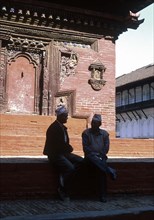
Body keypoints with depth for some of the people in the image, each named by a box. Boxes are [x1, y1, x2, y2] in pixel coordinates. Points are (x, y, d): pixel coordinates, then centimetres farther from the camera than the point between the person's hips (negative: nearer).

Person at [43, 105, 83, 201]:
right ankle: (63, 190, -9)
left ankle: (64, 176, -2)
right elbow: (58, 144, -20)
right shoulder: (54, 128, -15)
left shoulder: (62, 127, 15)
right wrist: (69, 148, -7)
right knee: (70, 168, -28)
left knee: (81, 161, -8)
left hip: (63, 152, 9)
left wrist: (69, 147, 0)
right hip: (55, 155, -9)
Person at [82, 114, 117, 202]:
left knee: (102, 170, -28)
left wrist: (100, 155, -8)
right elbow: (85, 147, 1)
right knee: (93, 159, -38)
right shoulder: (86, 133, 7)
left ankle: (103, 195, -26)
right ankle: (110, 171, -38)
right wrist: (94, 154, -11)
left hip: (101, 156, 1)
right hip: (90, 156, -1)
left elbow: (106, 148, 8)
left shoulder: (105, 133, 12)